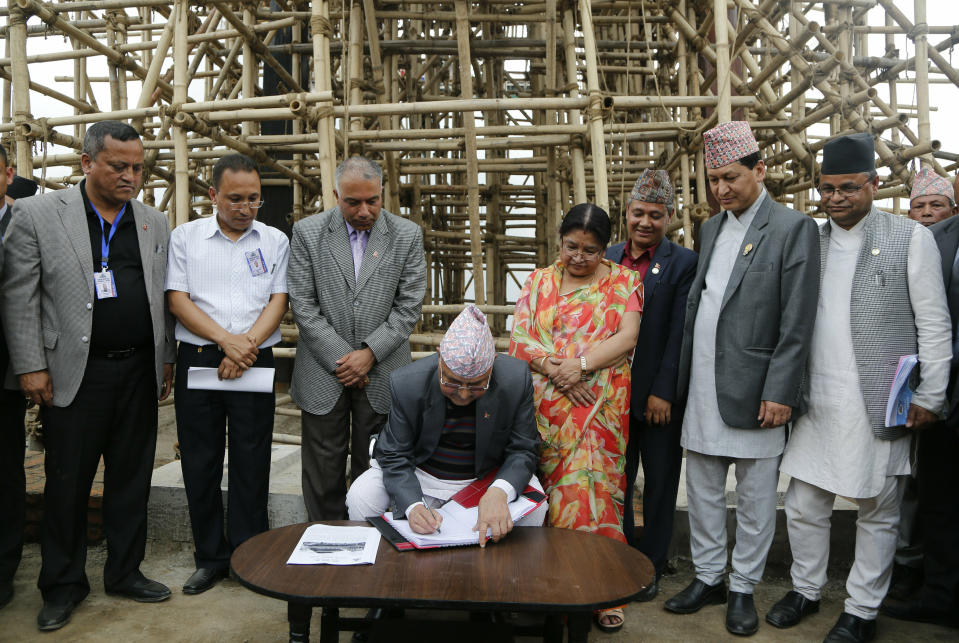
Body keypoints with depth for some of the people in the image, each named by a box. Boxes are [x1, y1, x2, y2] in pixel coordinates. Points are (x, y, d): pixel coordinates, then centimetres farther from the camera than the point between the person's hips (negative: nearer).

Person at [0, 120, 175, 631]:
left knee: (132, 479, 12)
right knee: (67, 482, 8)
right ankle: (63, 584, 26)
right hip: (74, 373, -3)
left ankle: (124, 572, 28)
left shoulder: (154, 223, 8)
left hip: (139, 373, 3)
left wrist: (167, 358, 9)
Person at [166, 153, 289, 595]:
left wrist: (247, 343, -13)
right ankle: (210, 557, 21)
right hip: (197, 359, 1)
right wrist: (225, 338, -14)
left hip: (254, 361, 0)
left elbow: (278, 300, 1)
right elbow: (177, 299, -1)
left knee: (251, 463, 3)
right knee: (200, 462, 7)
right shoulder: (185, 237, 7)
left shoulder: (275, 241, 8)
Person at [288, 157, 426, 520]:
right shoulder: (307, 232, -1)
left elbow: (409, 306, -2)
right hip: (323, 373, 0)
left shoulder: (407, 235, 0)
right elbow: (303, 305, -4)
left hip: (382, 375, 0)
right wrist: (340, 359, -10)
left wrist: (369, 353, -12)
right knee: (322, 474, 9)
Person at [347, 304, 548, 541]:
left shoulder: (517, 379, -21)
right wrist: (412, 506, -36)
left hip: (487, 476, 0)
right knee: (360, 498, -21)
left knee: (535, 505, -25)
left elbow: (523, 450, -16)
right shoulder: (406, 382, -22)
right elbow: (395, 457, -16)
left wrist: (498, 492, -38)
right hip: (420, 475, 0)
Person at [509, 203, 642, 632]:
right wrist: (555, 368, -13)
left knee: (590, 487, -6)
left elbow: (627, 338, -5)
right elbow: (519, 338, 2)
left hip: (599, 407, -2)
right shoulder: (538, 282, 12)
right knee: (553, 487, 4)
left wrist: (581, 364, -16)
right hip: (545, 408, 2)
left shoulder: (623, 282, 7)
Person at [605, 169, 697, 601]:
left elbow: (680, 333, -10)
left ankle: (651, 566, 26)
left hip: (660, 396, -4)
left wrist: (664, 392, -14)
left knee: (660, 483, 11)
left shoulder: (683, 263, -5)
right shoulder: (608, 259, 8)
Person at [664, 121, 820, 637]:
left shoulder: (793, 228, -7)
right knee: (702, 490, 15)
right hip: (702, 389, 6)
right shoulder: (710, 229, 13)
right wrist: (681, 378, 8)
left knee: (755, 498, 8)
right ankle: (708, 577, 32)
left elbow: (797, 323, -11)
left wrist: (779, 393, -15)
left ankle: (743, 588, 25)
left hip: (754, 391, -6)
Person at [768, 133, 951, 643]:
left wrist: (930, 398, -6)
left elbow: (934, 325, -3)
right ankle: (805, 590, 33)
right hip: (817, 403, 4)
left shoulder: (911, 238, -2)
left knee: (877, 513, 8)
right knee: (803, 505, 12)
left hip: (879, 404, -4)